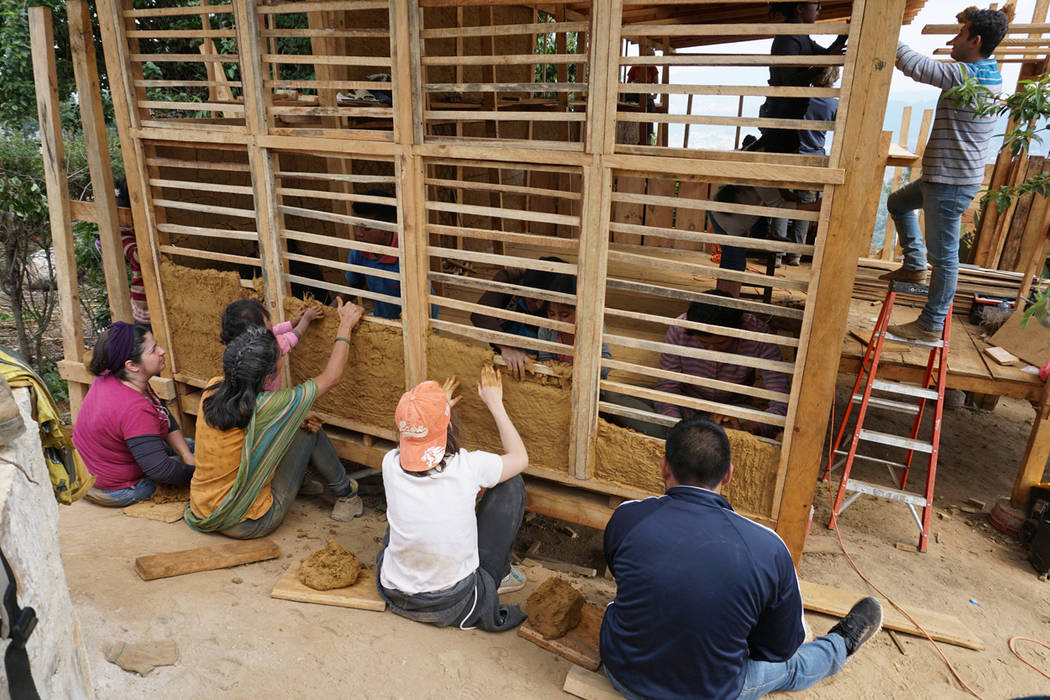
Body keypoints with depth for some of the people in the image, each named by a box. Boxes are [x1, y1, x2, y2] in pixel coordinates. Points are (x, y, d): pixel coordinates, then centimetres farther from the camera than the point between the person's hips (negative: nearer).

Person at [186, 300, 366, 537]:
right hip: (247, 525, -7)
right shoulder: (266, 407, -28)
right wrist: (346, 326, -3)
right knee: (309, 432, 1)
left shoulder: (212, 389, -11)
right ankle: (346, 494, 21)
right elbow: (331, 377, -15)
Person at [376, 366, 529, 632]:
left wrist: (437, 408, 25)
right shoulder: (468, 466, -22)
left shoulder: (391, 464, -14)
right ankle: (498, 576, 20)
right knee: (511, 484, 4)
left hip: (394, 597, 4)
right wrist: (495, 405, 6)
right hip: (453, 607, -3)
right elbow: (520, 458, 1)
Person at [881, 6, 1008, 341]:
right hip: (943, 174, 10)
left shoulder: (965, 75, -22)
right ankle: (915, 266, 32)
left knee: (944, 254, -3)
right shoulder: (989, 74, 9)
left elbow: (913, 65, -21)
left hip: (952, 182, -10)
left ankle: (931, 326, 6)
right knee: (897, 202, 28)